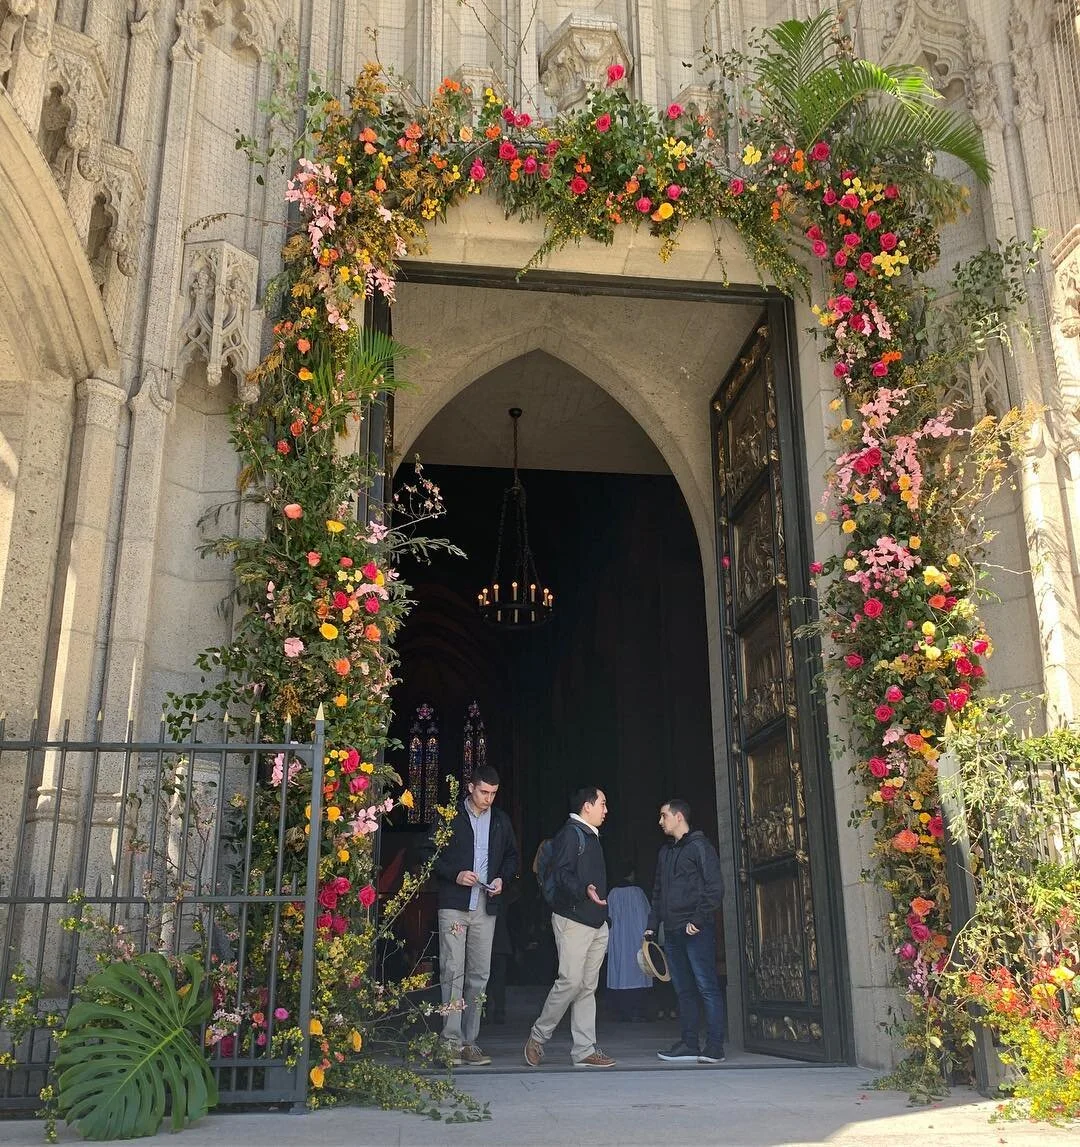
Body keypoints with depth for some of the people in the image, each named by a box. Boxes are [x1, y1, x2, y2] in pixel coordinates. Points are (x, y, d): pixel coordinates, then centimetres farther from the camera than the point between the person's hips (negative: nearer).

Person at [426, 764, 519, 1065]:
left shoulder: (501, 820, 13)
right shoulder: (449, 817, 1)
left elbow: (512, 856, 21)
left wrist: (502, 879, 3)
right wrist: (455, 874, -12)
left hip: (486, 907, 4)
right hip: (454, 905, -4)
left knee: (479, 975, 5)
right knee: (453, 972, -9)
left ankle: (469, 1042, 11)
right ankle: (452, 1041, -7)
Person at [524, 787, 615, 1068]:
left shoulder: (591, 837, 21)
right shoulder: (570, 834, -8)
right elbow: (562, 874, -20)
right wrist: (584, 890, -36)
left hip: (596, 923, 9)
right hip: (573, 920, -9)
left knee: (587, 987, 6)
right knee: (571, 981, -11)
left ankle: (584, 1050, 7)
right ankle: (538, 1037, 5)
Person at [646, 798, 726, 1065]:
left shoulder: (700, 846, -4)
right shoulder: (665, 852, 20)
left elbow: (715, 888, -10)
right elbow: (658, 892, 22)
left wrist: (698, 920, -16)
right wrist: (652, 925, 14)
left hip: (696, 931, -8)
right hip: (672, 932, 8)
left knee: (707, 988, -6)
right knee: (684, 990, 9)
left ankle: (714, 1047, -4)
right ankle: (689, 1045, 13)